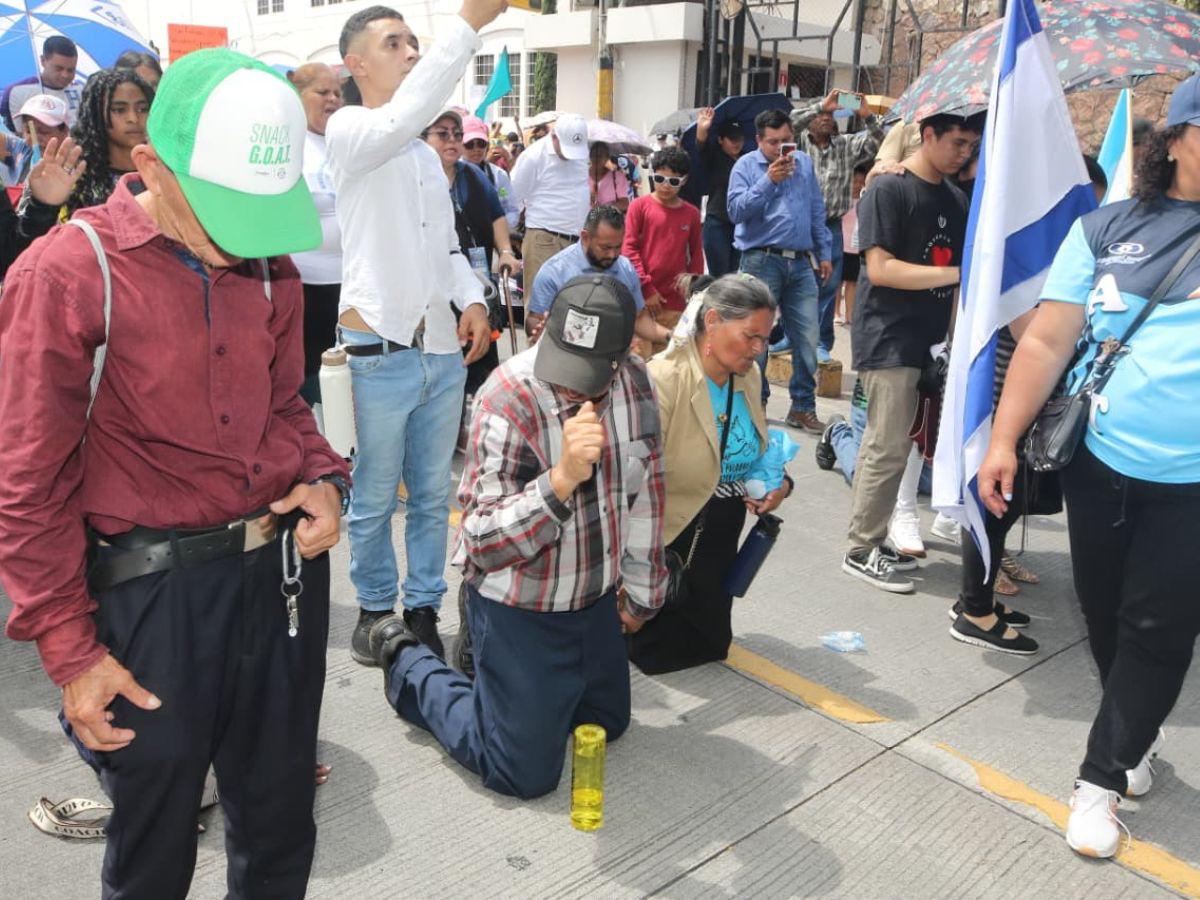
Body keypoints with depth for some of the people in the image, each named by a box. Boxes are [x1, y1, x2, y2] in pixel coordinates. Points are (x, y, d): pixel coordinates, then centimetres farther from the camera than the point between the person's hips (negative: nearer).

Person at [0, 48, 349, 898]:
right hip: (158, 585, -4)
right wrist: (69, 649, -8)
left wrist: (321, 478, -3)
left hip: (286, 563, 5)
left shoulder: (271, 266, 4)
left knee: (280, 824, 20)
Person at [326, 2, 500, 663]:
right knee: (375, 498, 5)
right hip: (382, 351, -7)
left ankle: (423, 609, 26)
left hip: (444, 352, 7)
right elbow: (402, 117, -27)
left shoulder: (426, 153, 19)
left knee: (433, 495, 13)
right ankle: (374, 607, 24)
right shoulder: (348, 132, -5)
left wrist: (471, 298, 3)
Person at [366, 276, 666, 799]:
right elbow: (484, 544, -31)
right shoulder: (508, 401, -28)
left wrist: (641, 590, 11)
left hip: (597, 596, 7)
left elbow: (645, 490, 3)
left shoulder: (633, 382, -10)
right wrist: (563, 478, -45)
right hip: (521, 610, -6)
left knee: (609, 724, 24)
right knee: (526, 774, 2)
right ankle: (408, 663, 21)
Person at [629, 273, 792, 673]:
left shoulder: (749, 375, -1)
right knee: (658, 654, 7)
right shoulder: (664, 379, -25)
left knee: (711, 645, 19)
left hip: (722, 542, 8)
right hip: (669, 545, -7)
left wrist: (778, 482, -4)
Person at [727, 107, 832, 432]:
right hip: (761, 262, -4)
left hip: (800, 262, 4)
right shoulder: (746, 166, 2)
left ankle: (803, 406, 14)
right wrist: (768, 181, -18)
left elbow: (817, 212, 19)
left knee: (807, 339, 3)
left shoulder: (805, 164, 14)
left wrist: (824, 253, 16)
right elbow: (736, 210, -12)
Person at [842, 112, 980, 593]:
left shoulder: (955, 197, 14)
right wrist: (957, 274, -20)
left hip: (926, 338, 7)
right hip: (889, 337, -7)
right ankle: (861, 551, 5)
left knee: (883, 443, 13)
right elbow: (880, 268, -17)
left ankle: (871, 540, 22)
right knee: (890, 447, -6)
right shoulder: (888, 190, -9)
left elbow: (962, 262, 21)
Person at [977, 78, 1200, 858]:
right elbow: (1047, 342, -1)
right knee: (1104, 615, 16)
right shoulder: (1106, 229, 0)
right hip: (1099, 462, 1)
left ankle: (1101, 778, 21)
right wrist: (1003, 440, -5)